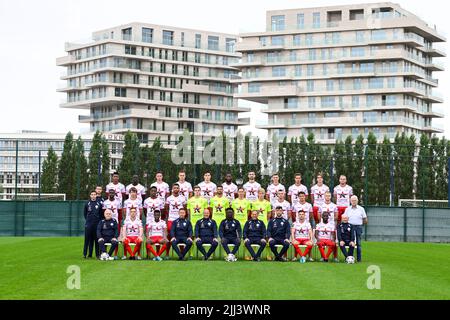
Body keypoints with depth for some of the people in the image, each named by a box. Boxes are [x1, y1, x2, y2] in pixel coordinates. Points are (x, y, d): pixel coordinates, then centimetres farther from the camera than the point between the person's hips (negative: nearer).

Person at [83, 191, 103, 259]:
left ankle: (98, 254, 5)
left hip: (97, 224, 0)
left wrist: (99, 221, 5)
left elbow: (101, 214, 12)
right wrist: (87, 219, 11)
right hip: (88, 225, 0)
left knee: (97, 239, 0)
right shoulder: (87, 204, 7)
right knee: (87, 239, -1)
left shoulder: (99, 204, 6)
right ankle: (85, 254, 3)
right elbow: (85, 213, 17)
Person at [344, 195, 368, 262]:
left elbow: (365, 219, 10)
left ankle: (359, 259, 2)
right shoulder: (347, 209, 9)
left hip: (358, 227, -1)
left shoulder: (361, 209, 7)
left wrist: (361, 224, 5)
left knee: (358, 243, 0)